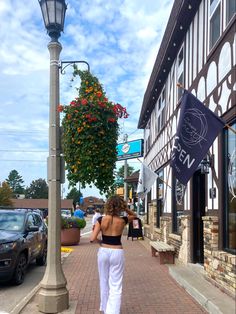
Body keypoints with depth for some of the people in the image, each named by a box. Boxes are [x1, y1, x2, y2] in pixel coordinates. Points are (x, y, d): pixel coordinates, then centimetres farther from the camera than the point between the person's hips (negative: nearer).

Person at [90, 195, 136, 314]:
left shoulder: (101, 219, -10)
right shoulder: (123, 220, -10)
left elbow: (92, 239, -12)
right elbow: (134, 215, 13)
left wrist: (100, 240, 9)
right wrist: (126, 208, -3)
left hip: (103, 252, 2)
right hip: (117, 253, -2)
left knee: (104, 282, 21)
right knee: (116, 286, 4)